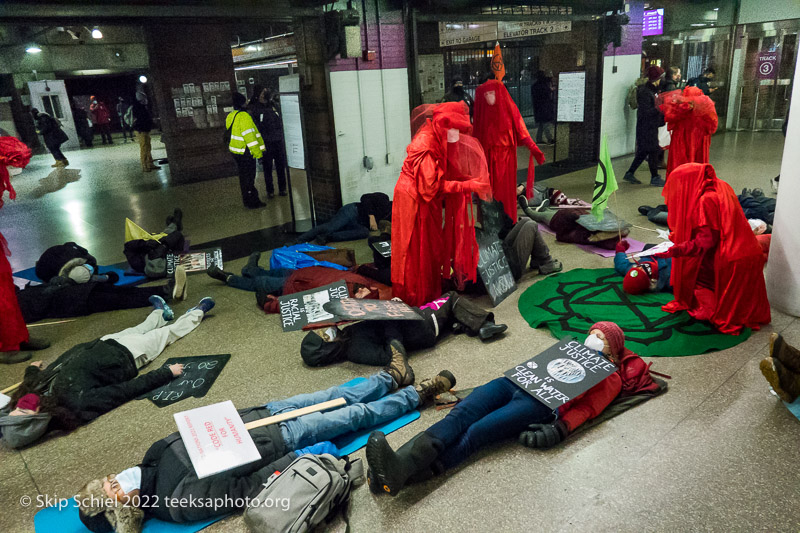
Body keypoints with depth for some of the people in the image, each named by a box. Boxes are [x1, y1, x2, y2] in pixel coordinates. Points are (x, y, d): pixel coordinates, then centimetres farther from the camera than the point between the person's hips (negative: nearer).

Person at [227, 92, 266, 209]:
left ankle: (249, 201, 25)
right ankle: (251, 202, 4)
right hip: (245, 152, -9)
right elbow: (249, 135, -22)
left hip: (236, 151, 9)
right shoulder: (244, 116, -18)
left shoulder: (231, 116, 12)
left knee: (244, 176, 16)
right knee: (248, 177, -2)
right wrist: (257, 151, -20)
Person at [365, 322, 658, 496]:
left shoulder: (610, 376, 19)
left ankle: (400, 474, -43)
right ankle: (398, 462, -42)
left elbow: (587, 408, 3)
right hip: (517, 382, 5)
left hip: (545, 402, -5)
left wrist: (560, 429, -14)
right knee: (460, 414, -24)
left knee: (474, 434, -27)